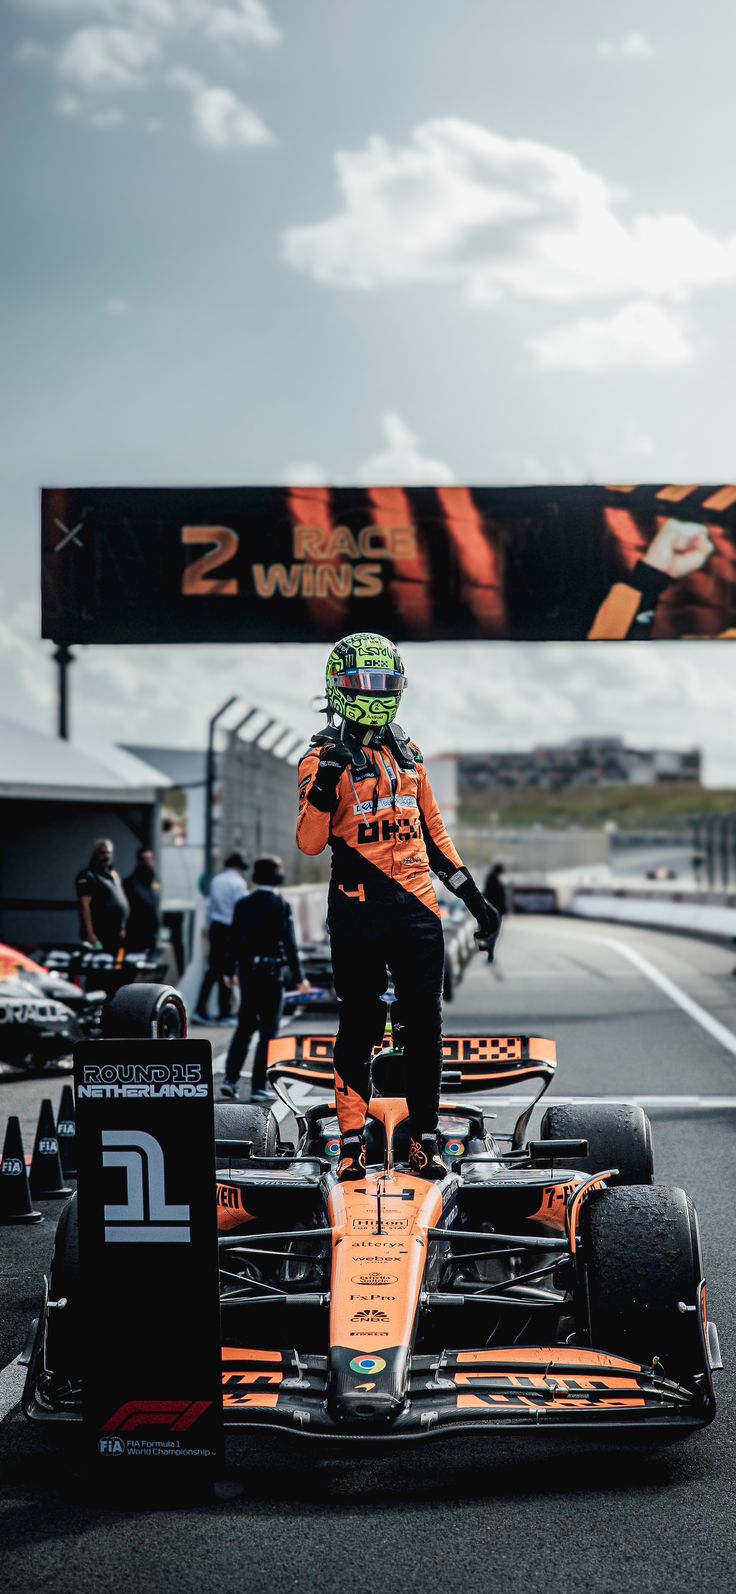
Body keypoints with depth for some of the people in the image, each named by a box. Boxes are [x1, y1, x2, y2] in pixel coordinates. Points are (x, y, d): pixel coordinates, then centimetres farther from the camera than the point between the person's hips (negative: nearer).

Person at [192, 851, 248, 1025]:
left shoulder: (216, 880, 9)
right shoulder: (238, 882, -9)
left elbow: (210, 905, 13)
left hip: (215, 927, 6)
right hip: (230, 928, -6)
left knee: (213, 969, 10)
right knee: (226, 972, 0)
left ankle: (200, 1010, 5)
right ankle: (224, 1014, 4)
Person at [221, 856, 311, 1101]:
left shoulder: (242, 904, 4)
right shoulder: (280, 906, -10)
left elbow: (234, 941, 6)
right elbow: (289, 944, -10)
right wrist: (298, 978, -4)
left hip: (246, 971, 5)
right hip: (271, 972, -5)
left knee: (244, 1027, 17)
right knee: (268, 1031, 3)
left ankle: (230, 1079, 9)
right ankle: (258, 1088, 2)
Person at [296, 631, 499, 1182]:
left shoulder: (409, 753, 17)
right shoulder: (326, 755, 0)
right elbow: (310, 842, -9)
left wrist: (473, 895, 21)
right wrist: (324, 786, -25)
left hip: (417, 908, 5)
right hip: (358, 910, -4)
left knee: (425, 1025, 3)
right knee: (359, 1027, 0)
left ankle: (425, 1142, 10)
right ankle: (353, 1143, 7)